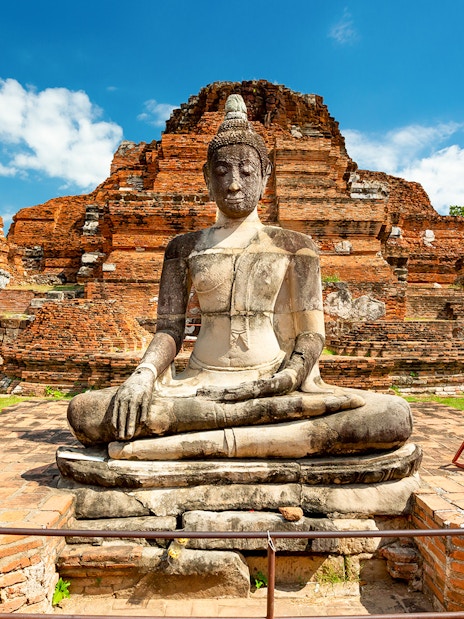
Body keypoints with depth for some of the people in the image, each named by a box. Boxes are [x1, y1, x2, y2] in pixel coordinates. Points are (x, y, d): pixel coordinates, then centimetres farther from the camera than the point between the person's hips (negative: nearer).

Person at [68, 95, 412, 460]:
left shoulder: (294, 245, 9)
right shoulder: (185, 247, 13)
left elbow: (312, 334, 2)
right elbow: (169, 329, 6)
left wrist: (283, 381, -18)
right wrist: (143, 374, -15)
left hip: (277, 385, 0)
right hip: (201, 385, 2)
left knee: (396, 417, -27)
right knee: (83, 411, -24)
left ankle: (201, 443, -27)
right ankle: (274, 416, -25)